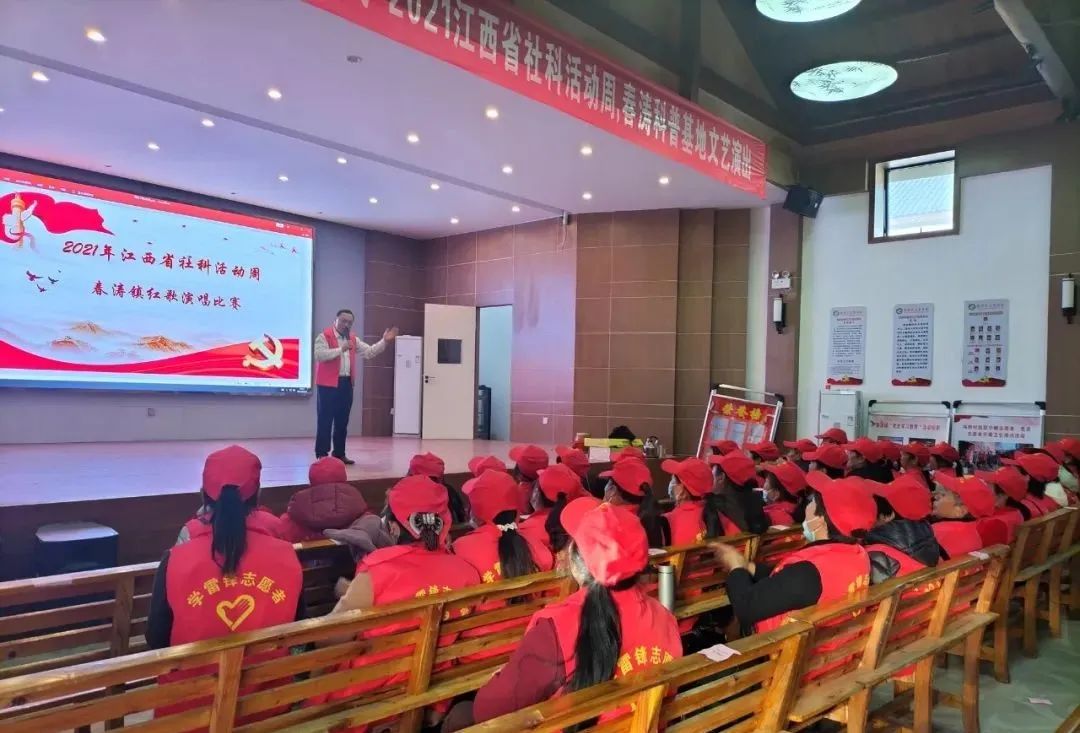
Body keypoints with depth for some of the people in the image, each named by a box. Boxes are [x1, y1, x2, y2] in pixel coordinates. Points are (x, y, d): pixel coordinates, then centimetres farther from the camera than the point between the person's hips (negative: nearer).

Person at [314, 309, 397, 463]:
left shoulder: (353, 340, 16)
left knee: (342, 421, 11)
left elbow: (369, 352, 12)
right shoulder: (324, 336, -4)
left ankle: (339, 454, 18)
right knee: (325, 421, -3)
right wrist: (341, 349, -22)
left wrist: (384, 341, 0)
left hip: (346, 383, 7)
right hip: (328, 384, -6)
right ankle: (321, 455, 2)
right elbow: (319, 355, -19)